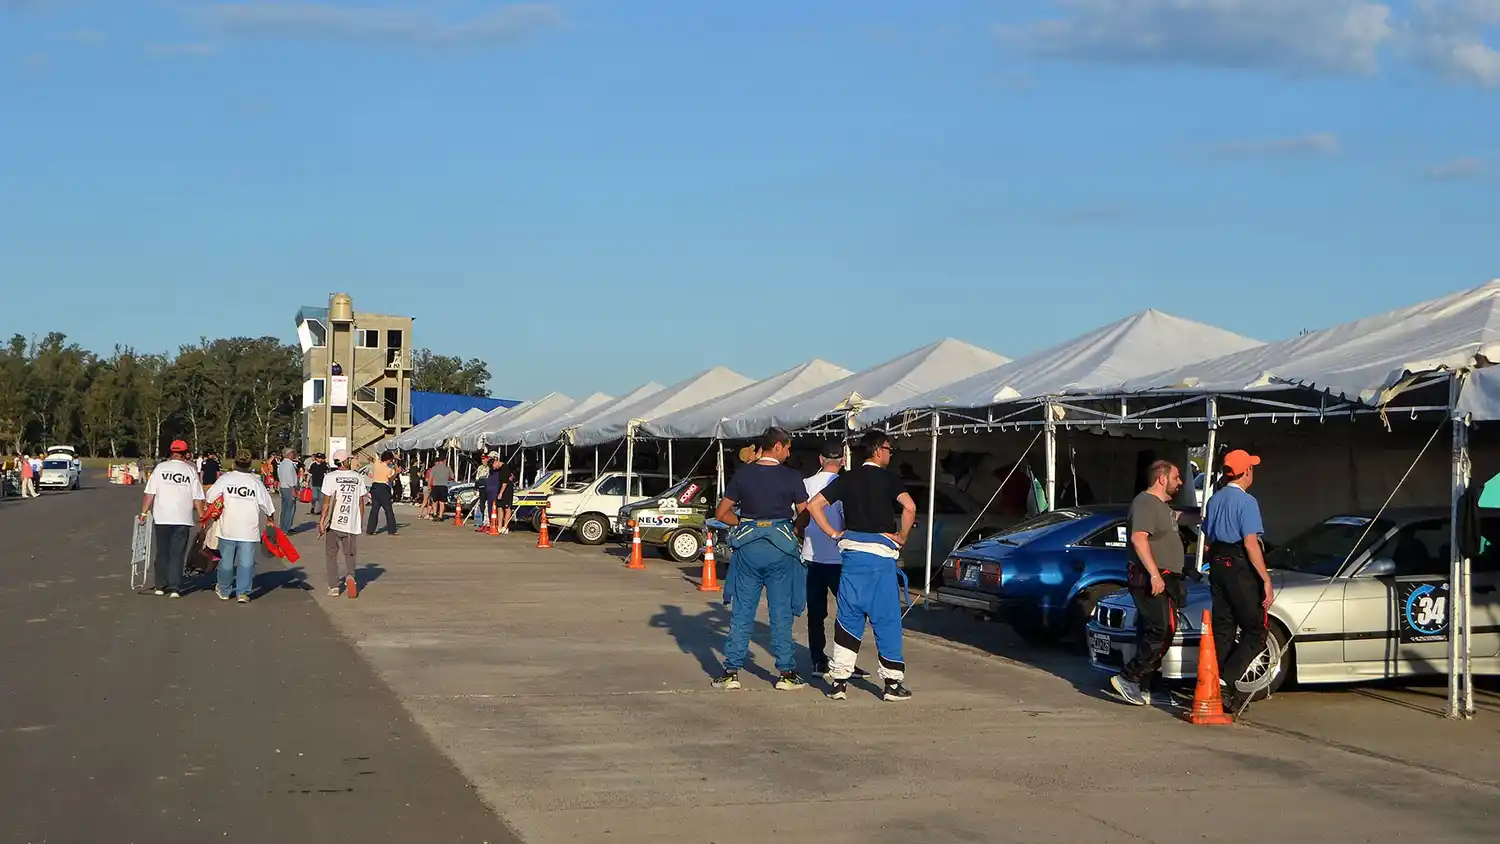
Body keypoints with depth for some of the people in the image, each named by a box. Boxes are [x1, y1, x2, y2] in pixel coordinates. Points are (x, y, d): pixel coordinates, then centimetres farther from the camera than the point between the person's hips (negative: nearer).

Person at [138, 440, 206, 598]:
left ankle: (161, 586, 16)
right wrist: (202, 517, 7)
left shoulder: (160, 468, 0)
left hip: (161, 518, 1)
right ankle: (174, 587, -4)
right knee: (177, 554, 3)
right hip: (183, 519, -1)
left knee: (162, 553, 13)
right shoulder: (191, 471, -1)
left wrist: (144, 512, 5)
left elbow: (149, 493, -3)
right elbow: (198, 499, -1)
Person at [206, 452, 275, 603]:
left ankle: (224, 591, 26)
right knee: (246, 562, 3)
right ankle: (243, 592, -3)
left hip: (228, 528, 1)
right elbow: (267, 505, 7)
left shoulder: (225, 479, -4)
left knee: (226, 561, 13)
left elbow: (209, 498, 0)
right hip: (249, 530, 0)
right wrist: (270, 519, 23)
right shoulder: (256, 482, 0)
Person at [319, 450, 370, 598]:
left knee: (331, 555, 11)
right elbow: (361, 501, 6)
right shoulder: (358, 477, 3)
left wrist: (322, 521, -3)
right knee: (350, 554, 17)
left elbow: (327, 502, -8)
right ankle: (350, 576, -9)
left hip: (334, 523, -2)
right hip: (352, 524, 2)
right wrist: (360, 522, 16)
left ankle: (333, 587, 9)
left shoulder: (330, 477, -5)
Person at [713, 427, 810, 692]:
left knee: (741, 613, 7)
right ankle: (786, 673, 10)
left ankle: (731, 672, 6)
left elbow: (722, 514, 4)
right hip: (780, 550, -2)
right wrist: (794, 531, 17)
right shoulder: (791, 477, -5)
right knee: (781, 613, 6)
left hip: (748, 549, 2)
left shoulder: (742, 474, 2)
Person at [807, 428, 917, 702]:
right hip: (880, 554, -4)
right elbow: (909, 507, -20)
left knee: (848, 617, 8)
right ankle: (893, 683, 2)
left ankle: (839, 680, 5)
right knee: (886, 619, 1)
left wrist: (834, 533, 8)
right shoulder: (888, 478, -4)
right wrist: (901, 537, -6)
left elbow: (813, 505, 5)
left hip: (851, 551, 4)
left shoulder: (847, 479, 8)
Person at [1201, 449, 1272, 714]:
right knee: (1255, 630, -2)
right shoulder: (1246, 502, -12)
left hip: (1217, 566, 8)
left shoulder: (1214, 500, 13)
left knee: (1223, 628, 10)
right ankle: (1228, 680, -16)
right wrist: (1266, 580, -16)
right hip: (1240, 569, -8)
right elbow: (1251, 544, -18)